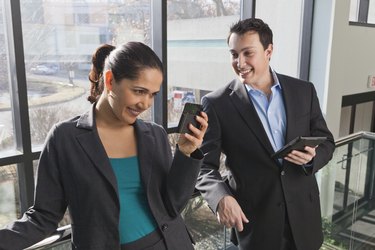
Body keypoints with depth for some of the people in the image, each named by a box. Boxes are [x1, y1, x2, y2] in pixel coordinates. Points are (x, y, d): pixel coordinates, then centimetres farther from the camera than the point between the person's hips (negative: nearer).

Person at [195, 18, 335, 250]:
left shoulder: (304, 91, -1)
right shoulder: (217, 103, -11)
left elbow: (326, 142, 7)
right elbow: (204, 165, -10)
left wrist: (312, 157, -15)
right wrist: (222, 197, -29)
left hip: (303, 214, 3)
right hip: (254, 220, -3)